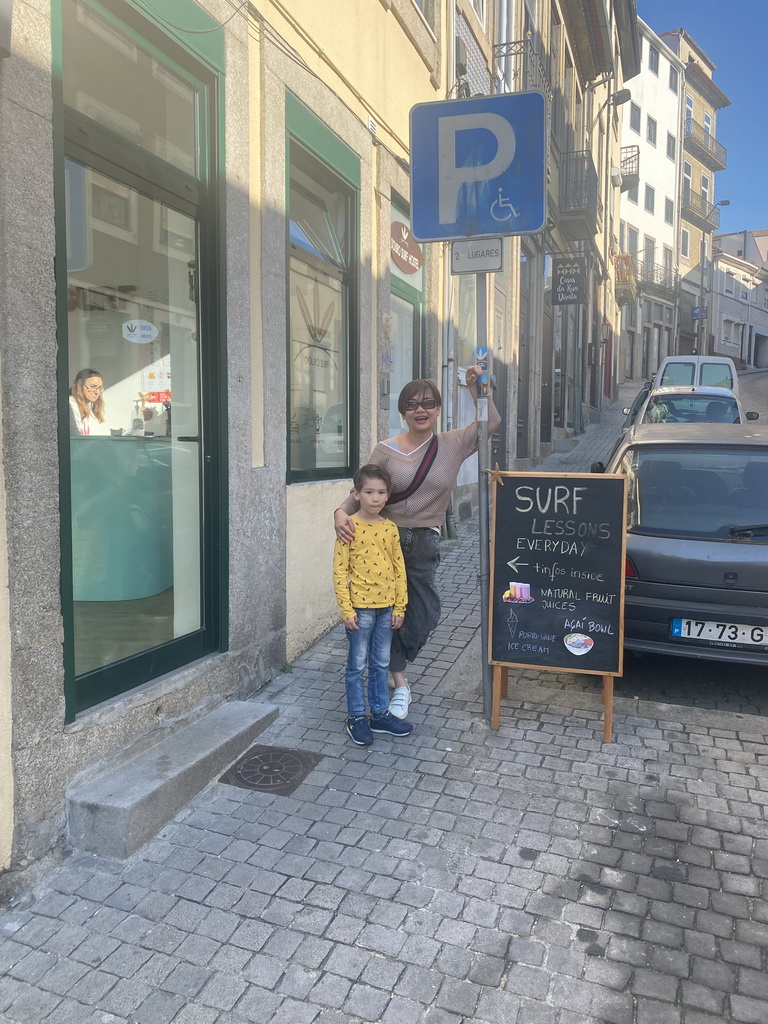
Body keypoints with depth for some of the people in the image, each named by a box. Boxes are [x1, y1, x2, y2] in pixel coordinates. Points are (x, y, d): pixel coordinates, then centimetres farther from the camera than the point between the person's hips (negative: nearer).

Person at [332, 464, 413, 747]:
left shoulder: (390, 528, 5)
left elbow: (399, 569, 9)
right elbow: (340, 571, -11)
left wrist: (399, 607, 6)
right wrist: (346, 609, -14)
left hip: (386, 607, 5)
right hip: (360, 608, -5)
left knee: (381, 664, 16)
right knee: (357, 665, 7)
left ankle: (380, 714, 29)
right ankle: (356, 718, 21)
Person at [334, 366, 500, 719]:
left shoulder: (453, 444, 3)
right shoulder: (385, 451, -3)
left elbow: (492, 423, 4)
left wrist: (476, 388, -6)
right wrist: (341, 513, -23)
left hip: (424, 543, 2)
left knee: (426, 614, 5)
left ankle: (392, 662, 33)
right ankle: (400, 683, 16)